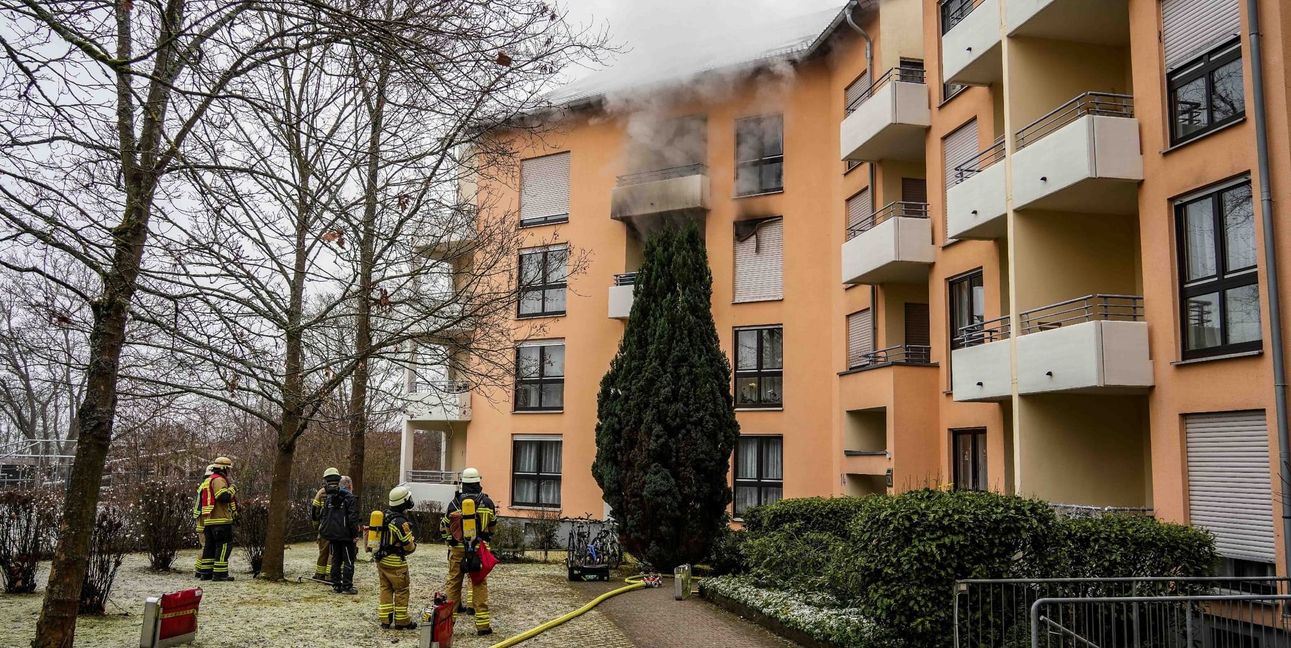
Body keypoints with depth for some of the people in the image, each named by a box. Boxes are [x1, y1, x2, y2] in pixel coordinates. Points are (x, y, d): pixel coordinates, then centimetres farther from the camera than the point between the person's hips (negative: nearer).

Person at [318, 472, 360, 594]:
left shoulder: (329, 498, 10)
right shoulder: (350, 498, -10)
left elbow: (324, 516, 13)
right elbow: (353, 518, -14)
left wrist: (324, 532, 18)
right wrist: (355, 535, -10)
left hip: (332, 535, 6)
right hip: (346, 535, -6)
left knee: (335, 561, 13)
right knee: (348, 561, 0)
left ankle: (336, 585, 15)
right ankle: (347, 586, -2)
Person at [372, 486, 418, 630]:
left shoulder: (384, 515, 3)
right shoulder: (400, 522, -22)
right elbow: (409, 546, -16)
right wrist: (414, 543, 5)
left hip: (380, 558, 8)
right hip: (395, 562, -8)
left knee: (385, 589, 14)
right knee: (401, 591, 4)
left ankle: (384, 619, 17)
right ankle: (401, 621, 11)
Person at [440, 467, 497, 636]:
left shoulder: (455, 502, -4)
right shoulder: (487, 502, -2)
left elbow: (444, 527, 6)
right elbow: (493, 526, 13)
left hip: (457, 549, 0)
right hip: (479, 549, 0)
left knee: (453, 582, 12)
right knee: (479, 585, 3)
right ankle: (482, 623, 2)